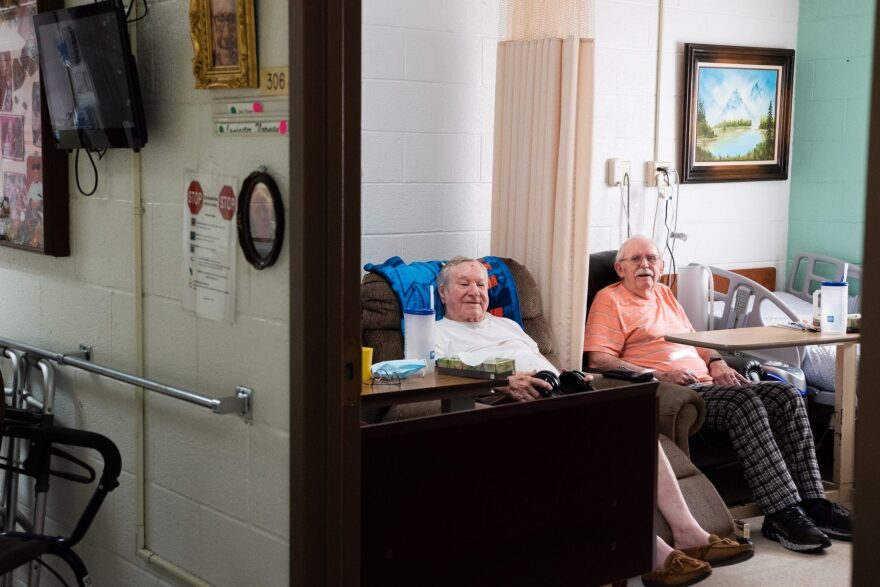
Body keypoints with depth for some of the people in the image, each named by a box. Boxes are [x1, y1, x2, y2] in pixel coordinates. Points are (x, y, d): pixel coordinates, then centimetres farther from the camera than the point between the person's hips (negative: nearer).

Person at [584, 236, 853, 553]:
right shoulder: (610, 300, 2)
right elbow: (598, 360, -11)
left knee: (785, 395, -11)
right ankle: (782, 514, -32)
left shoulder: (664, 293, 26)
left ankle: (812, 502, -16)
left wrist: (715, 361, 9)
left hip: (705, 384, 8)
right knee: (744, 401, -31)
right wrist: (659, 376, -18)